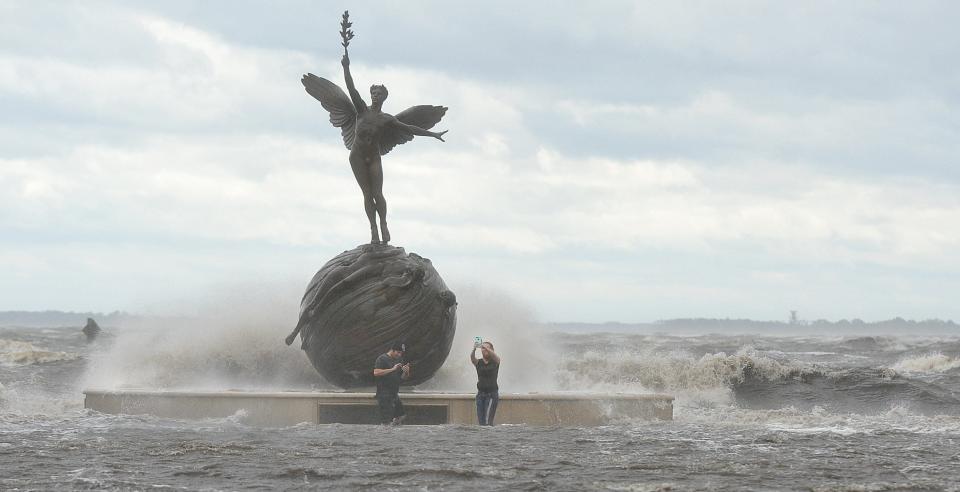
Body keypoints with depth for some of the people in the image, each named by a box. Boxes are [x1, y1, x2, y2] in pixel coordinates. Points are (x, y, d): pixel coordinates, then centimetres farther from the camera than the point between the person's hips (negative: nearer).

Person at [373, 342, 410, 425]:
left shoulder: (399, 360, 16)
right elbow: (376, 373, -20)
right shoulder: (382, 359, -7)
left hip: (395, 393, 8)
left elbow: (403, 377, 19)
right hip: (384, 393, -8)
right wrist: (392, 369, -23)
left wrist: (406, 372, -5)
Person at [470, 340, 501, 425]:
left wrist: (485, 347, -39)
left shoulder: (495, 361, 0)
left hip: (492, 394, -4)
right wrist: (474, 349, -36)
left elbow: (494, 355, -22)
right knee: (481, 421, 1)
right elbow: (472, 357, -15)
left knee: (487, 421, -15)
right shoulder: (478, 362, 6)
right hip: (480, 393, 4)